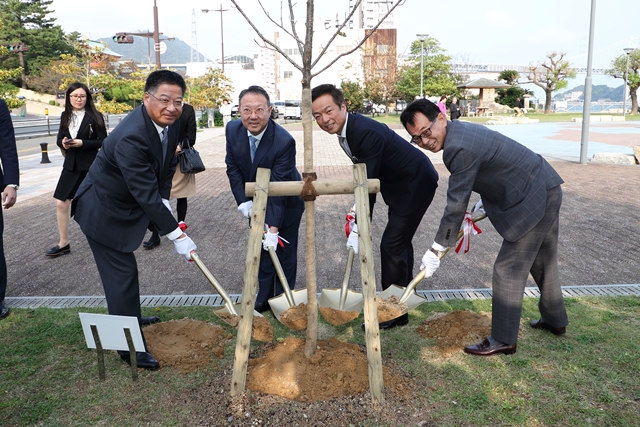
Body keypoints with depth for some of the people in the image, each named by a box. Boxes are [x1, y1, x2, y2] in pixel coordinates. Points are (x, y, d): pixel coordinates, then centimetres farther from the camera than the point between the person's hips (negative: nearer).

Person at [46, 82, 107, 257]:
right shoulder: (65, 115, 7)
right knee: (61, 203, 5)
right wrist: (63, 143, -11)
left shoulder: (95, 116, -8)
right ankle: (63, 244, 17)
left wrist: (82, 143, -21)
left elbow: (103, 141, -10)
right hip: (71, 165, 5)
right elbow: (59, 139, 11)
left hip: (90, 166, -5)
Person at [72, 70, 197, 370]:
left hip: (125, 207, 9)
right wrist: (176, 236, -32)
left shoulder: (168, 122, -8)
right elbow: (147, 195, -35)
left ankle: (129, 317, 46)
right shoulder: (131, 137, -36)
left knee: (124, 270, 25)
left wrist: (164, 205, -9)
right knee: (121, 273, -4)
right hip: (104, 212, -9)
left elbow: (167, 167, 4)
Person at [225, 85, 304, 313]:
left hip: (285, 203, -4)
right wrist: (243, 201, -17)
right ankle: (263, 300, 28)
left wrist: (274, 228, -36)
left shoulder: (284, 141, -33)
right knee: (261, 250, 14)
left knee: (284, 252, 6)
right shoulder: (232, 130, -17)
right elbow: (233, 168, -6)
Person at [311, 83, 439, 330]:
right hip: (399, 183, 10)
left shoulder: (367, 132, -31)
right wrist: (361, 206, 0)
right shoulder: (345, 129, -2)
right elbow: (366, 178, 7)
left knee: (392, 244, -8)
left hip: (416, 183, -10)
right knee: (399, 241, 20)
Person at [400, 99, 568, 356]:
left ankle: (503, 340, 8)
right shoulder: (459, 130, 4)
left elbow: (456, 206, -23)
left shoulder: (459, 148, -26)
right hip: (547, 190, 11)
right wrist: (485, 207, 25)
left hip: (532, 201, -11)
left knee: (508, 269, -3)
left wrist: (436, 250, -16)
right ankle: (555, 320, 42)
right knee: (543, 261, 23)